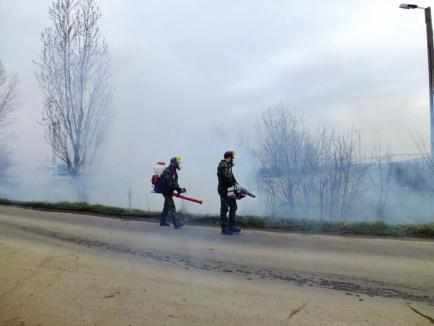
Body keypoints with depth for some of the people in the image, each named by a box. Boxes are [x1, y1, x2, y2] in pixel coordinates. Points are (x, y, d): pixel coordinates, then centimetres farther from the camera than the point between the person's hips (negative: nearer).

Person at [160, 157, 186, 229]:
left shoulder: (174, 171, 10)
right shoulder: (167, 171, -22)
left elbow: (175, 182, 14)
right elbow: (171, 183, -29)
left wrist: (179, 189, 1)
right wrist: (179, 189, -29)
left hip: (169, 191, 10)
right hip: (166, 191, -10)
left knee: (167, 206, 17)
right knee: (171, 207, -12)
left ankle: (163, 221, 28)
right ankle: (176, 223, -13)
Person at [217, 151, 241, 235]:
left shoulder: (228, 165, 16)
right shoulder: (223, 165, -15)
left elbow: (231, 176, 14)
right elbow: (227, 177, -25)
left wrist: (236, 184, 2)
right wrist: (235, 184, -19)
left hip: (229, 190, 10)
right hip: (224, 190, -10)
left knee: (233, 207, 14)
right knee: (224, 209, -3)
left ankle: (231, 226, 23)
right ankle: (224, 229, 4)